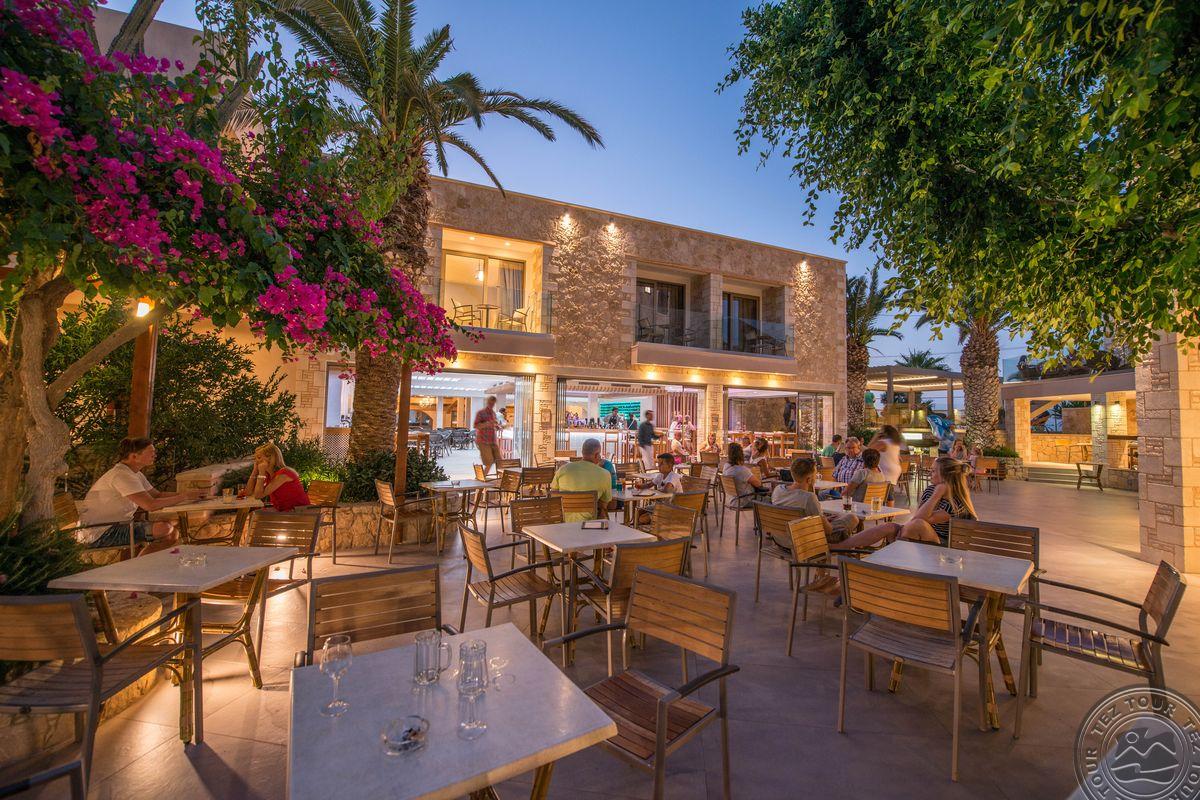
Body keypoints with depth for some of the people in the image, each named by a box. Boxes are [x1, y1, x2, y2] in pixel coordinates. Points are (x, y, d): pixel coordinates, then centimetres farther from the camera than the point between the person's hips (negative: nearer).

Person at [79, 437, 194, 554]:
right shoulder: (122, 475, -22)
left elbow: (158, 495, 12)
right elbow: (151, 505, -31)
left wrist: (185, 494, -1)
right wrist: (184, 497, -22)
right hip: (98, 534, -10)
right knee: (165, 529, -25)